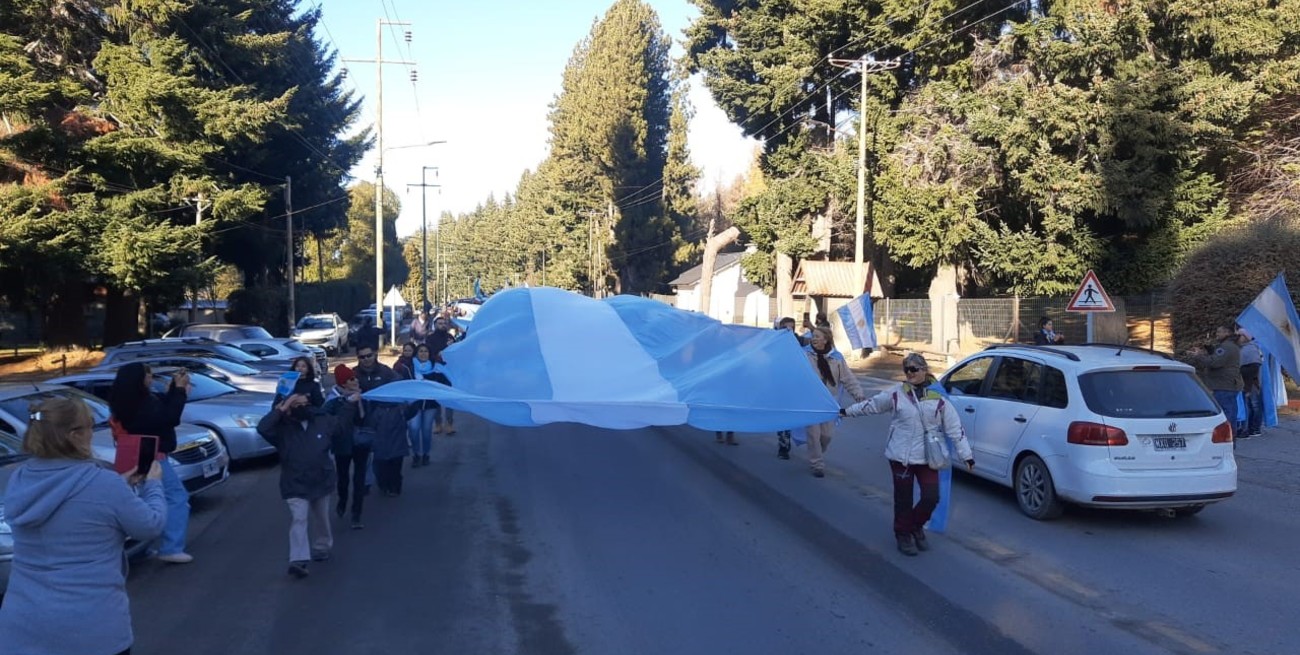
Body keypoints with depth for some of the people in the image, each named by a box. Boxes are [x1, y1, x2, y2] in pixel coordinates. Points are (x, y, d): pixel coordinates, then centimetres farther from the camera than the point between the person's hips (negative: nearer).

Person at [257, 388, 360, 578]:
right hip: (295, 485, -4)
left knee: (320, 519, 20)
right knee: (298, 520, -15)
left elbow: (341, 423, 19)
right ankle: (298, 560, -20)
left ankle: (321, 548, 41)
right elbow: (263, 428, -28)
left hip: (321, 482, 4)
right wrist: (281, 410, -28)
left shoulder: (323, 421, 0)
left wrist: (351, 404, 18)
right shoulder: (283, 427, -10)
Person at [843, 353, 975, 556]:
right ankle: (903, 534, 28)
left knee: (931, 497, -3)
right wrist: (847, 411, 19)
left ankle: (916, 526, 26)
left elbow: (955, 429, -1)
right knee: (903, 499, 7)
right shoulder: (896, 395, -2)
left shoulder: (938, 399, -4)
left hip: (927, 458, 0)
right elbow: (871, 405, 12)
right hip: (901, 456, 0)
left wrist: (967, 456, -2)